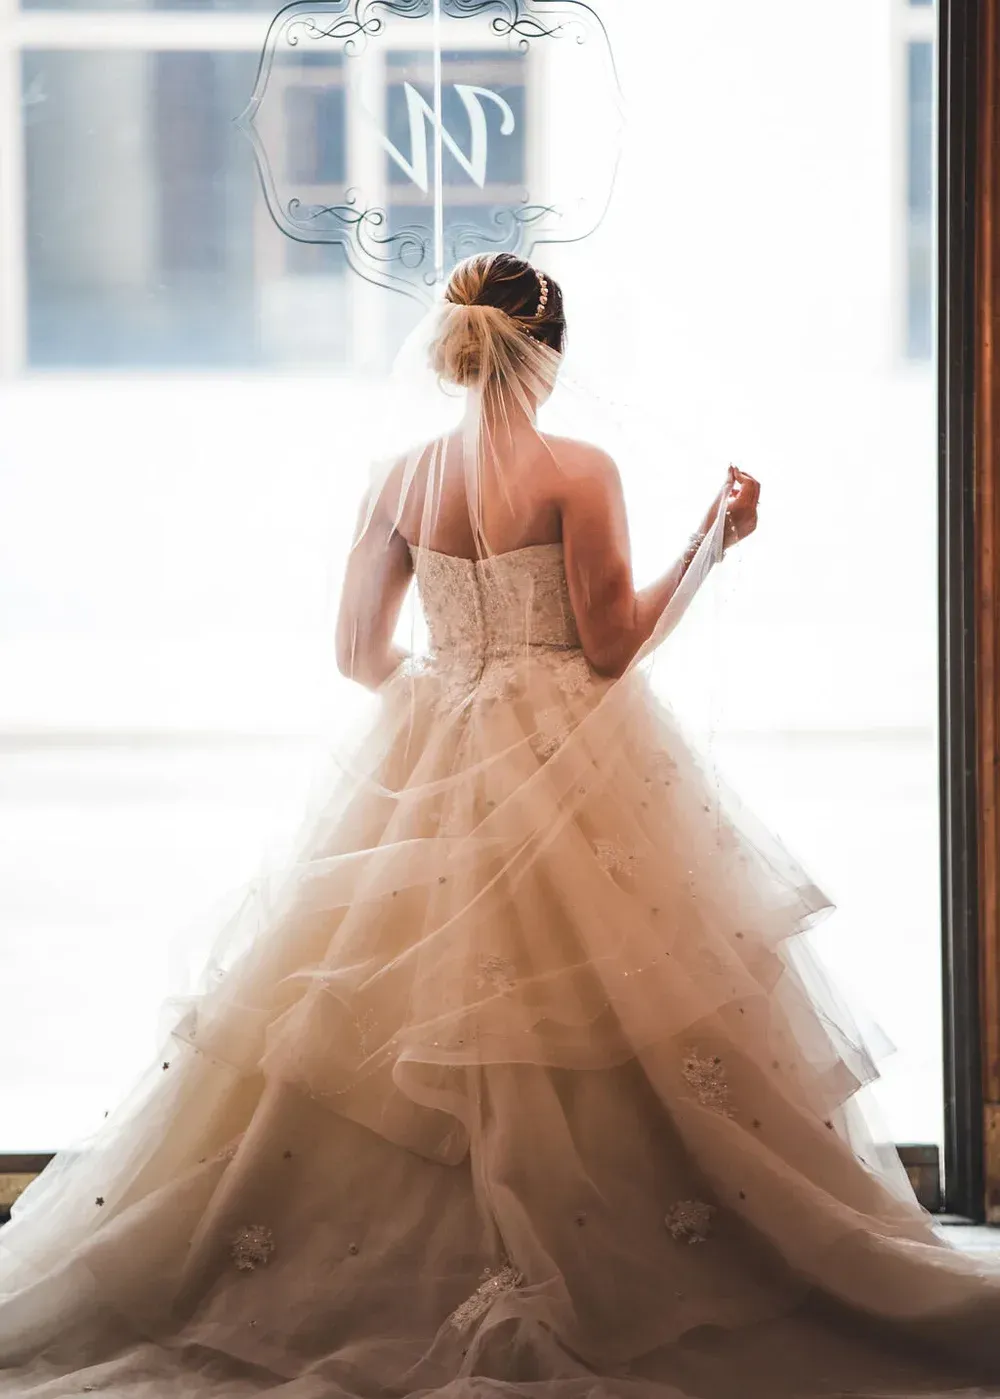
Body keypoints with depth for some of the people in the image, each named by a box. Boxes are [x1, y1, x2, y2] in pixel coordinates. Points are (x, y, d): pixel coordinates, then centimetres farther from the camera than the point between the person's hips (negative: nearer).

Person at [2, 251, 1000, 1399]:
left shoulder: (401, 478, 4)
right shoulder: (580, 474, -10)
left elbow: (359, 650, 8)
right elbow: (614, 647, -10)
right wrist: (715, 538, -2)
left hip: (432, 772, 5)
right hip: (578, 775, -5)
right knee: (587, 1017, -1)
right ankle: (579, 1275, -3)